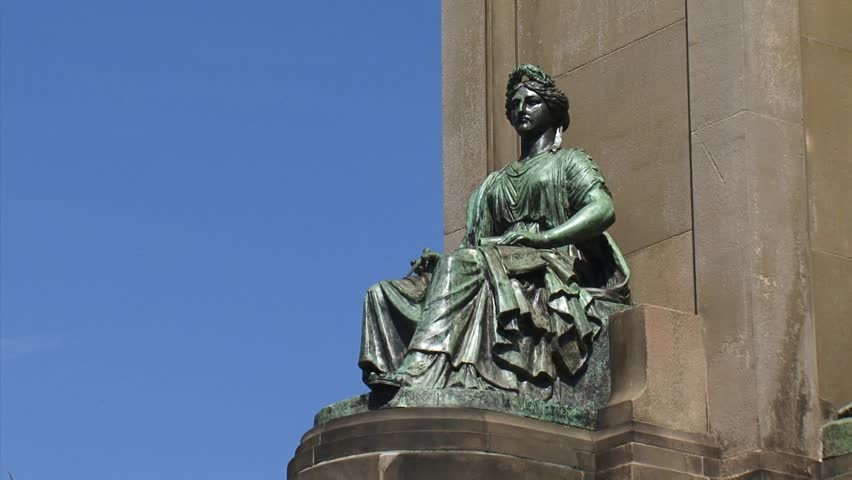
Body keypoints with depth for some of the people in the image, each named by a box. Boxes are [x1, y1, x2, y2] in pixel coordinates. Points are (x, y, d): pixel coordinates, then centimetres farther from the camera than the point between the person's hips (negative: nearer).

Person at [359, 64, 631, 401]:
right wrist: (435, 260, -3)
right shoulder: (494, 183, 32)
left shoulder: (569, 162, 16)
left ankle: (417, 374, -50)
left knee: (465, 264, -36)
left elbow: (603, 209, -4)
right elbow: (477, 240, 20)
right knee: (382, 295, -15)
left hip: (553, 267, -6)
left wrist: (539, 238, -16)